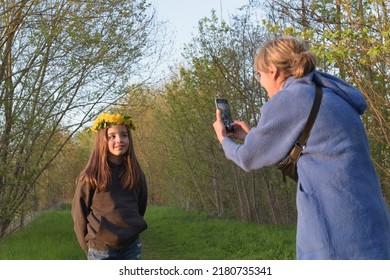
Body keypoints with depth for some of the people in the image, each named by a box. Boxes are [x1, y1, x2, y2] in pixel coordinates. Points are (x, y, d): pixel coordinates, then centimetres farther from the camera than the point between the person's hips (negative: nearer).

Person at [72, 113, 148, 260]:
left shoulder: (136, 174, 4)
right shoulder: (91, 176, -7)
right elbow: (79, 213, -2)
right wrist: (88, 246, 3)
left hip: (132, 247, 4)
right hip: (101, 249, -4)